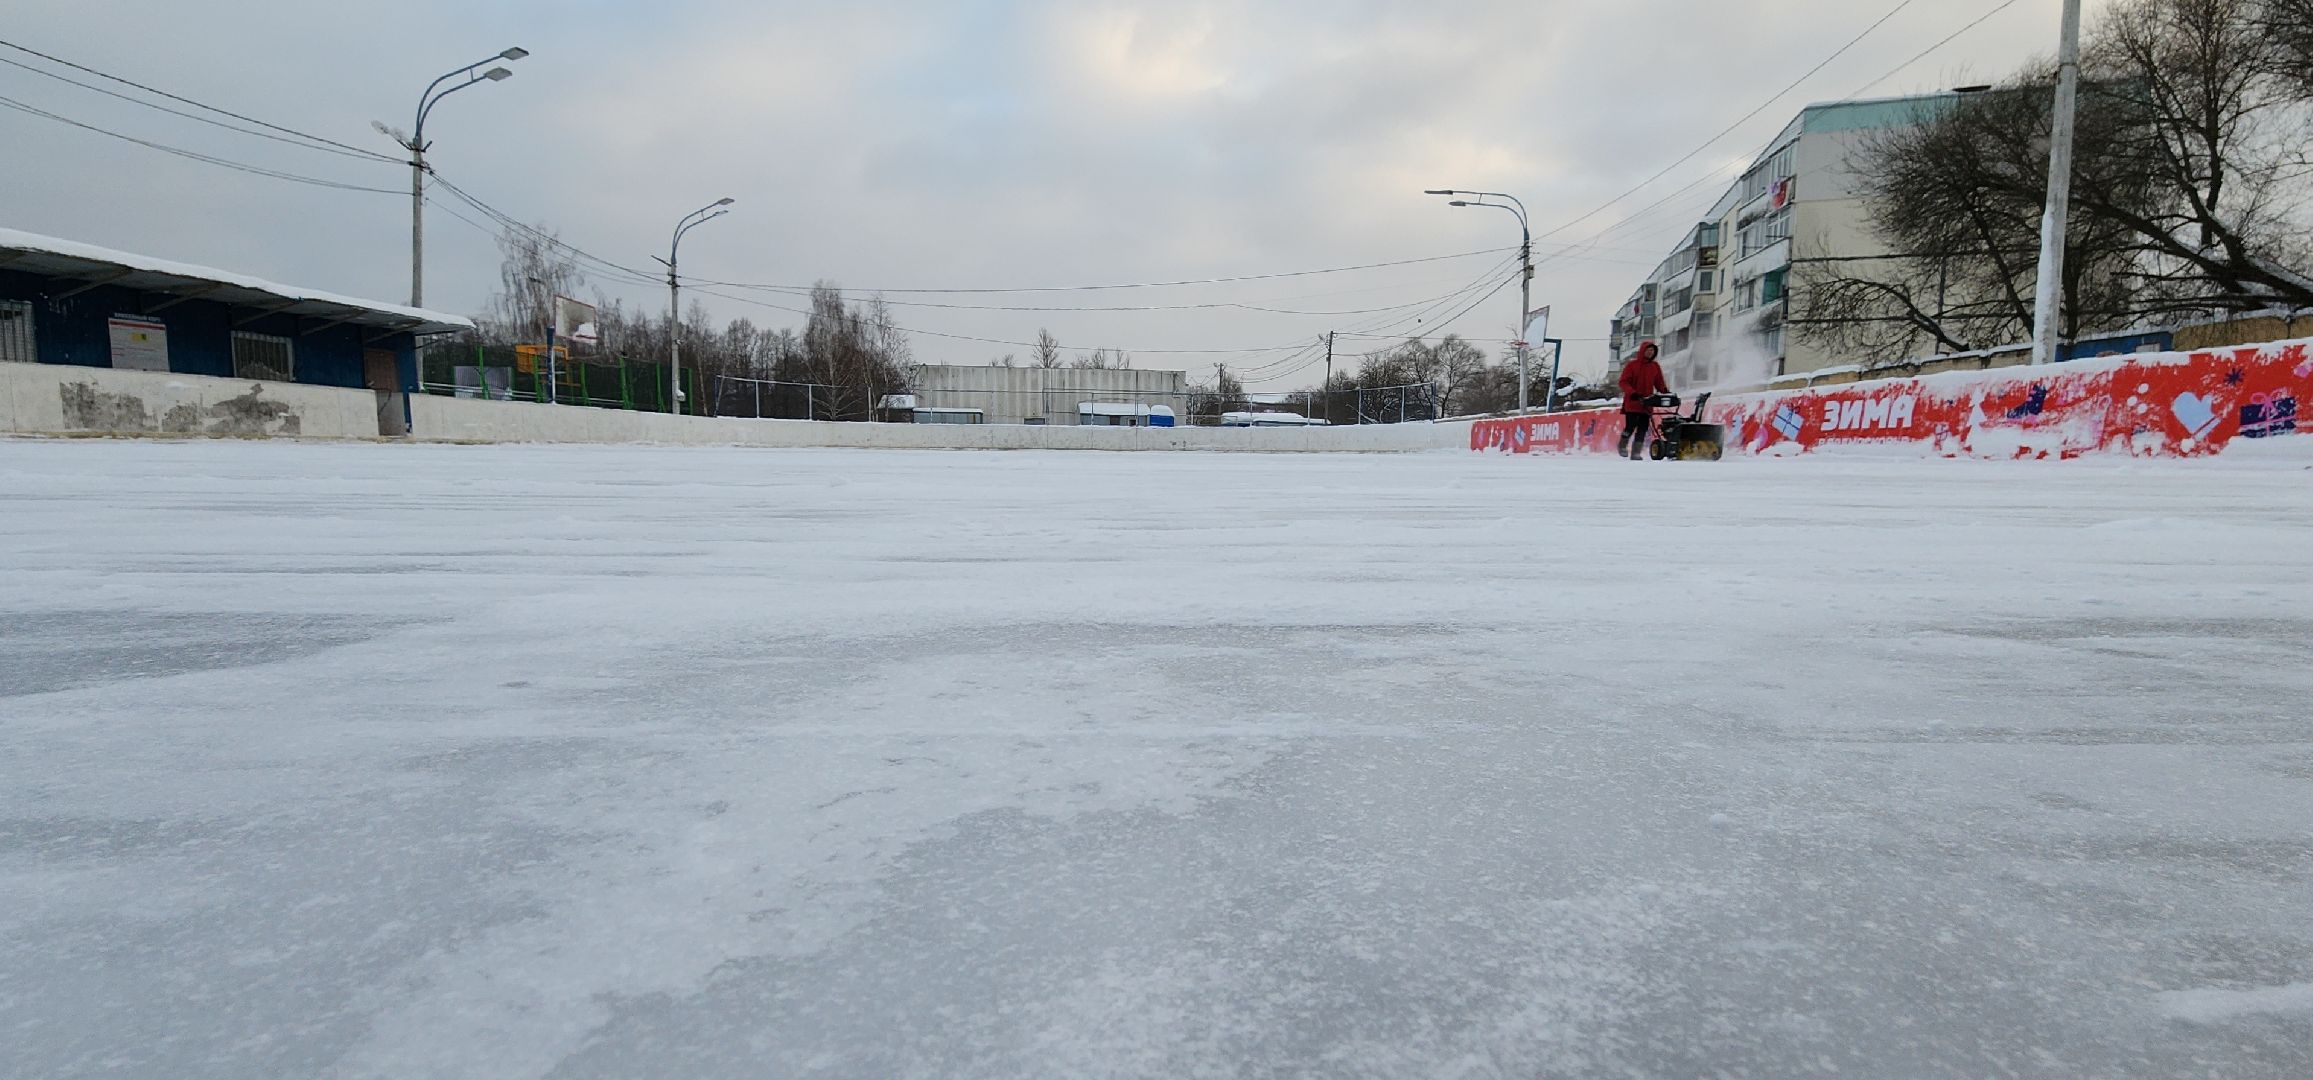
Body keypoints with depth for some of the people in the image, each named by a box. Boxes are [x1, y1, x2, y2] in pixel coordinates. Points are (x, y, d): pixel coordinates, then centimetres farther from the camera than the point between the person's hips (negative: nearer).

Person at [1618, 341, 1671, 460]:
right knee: (1630, 426, -8)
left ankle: (1636, 453, 3)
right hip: (1632, 402, -4)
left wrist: (1665, 391, -7)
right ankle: (1622, 446, 17)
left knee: (1643, 429, -2)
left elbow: (1659, 383, 13)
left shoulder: (1655, 367, 12)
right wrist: (1632, 393, -21)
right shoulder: (1632, 365, -1)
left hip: (1647, 403, 4)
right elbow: (1624, 382, -7)